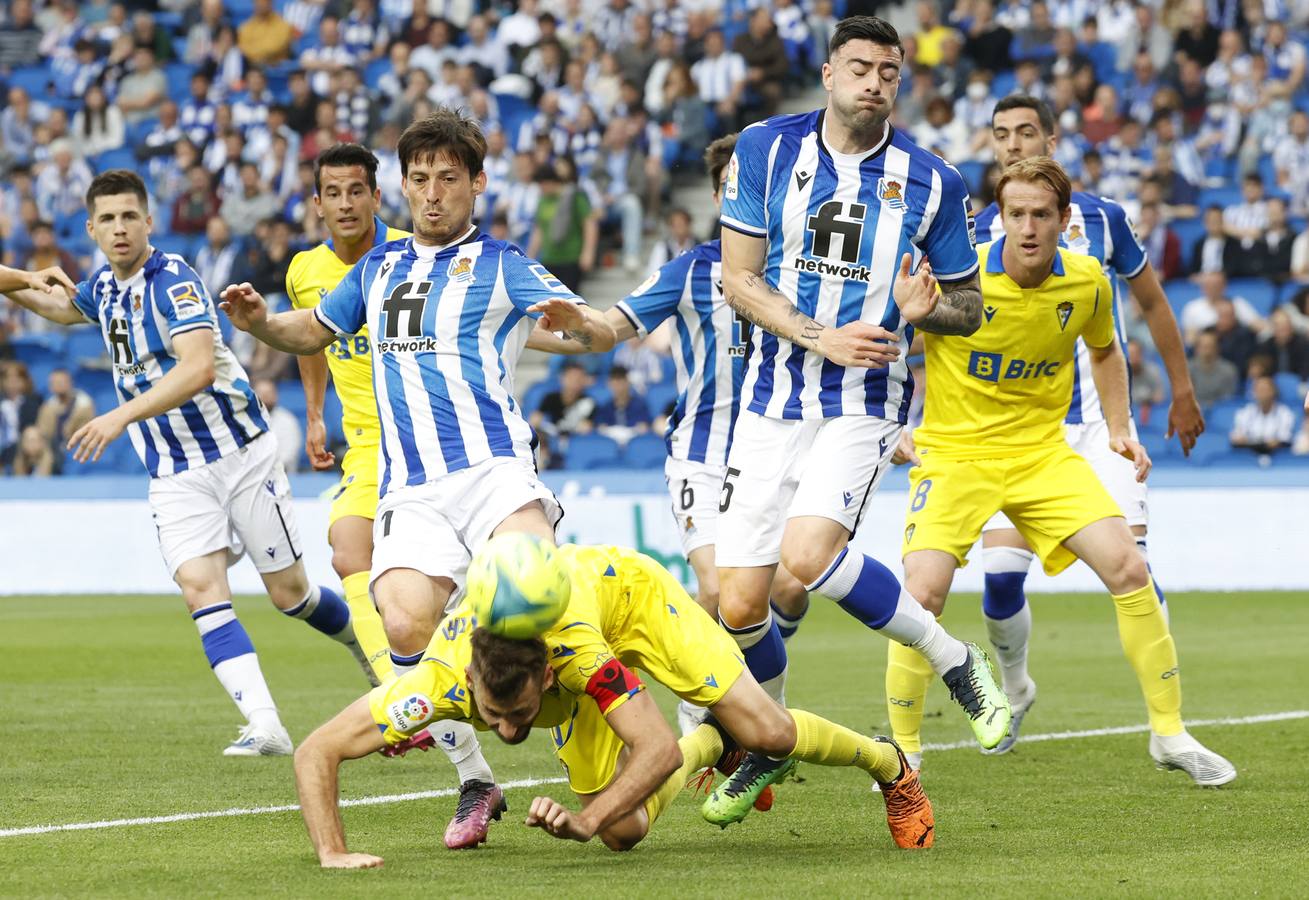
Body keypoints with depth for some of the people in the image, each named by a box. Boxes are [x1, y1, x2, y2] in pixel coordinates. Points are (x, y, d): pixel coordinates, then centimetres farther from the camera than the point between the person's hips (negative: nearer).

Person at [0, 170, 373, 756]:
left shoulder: (172, 279, -15)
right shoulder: (104, 289, 8)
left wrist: (122, 416, -36)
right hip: (173, 476, 5)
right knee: (200, 587, -17)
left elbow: (198, 367, -29)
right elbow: (53, 302, 33)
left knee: (288, 592, 4)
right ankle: (265, 726, -23)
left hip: (239, 451, -5)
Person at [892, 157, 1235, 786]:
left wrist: (1120, 429, 8)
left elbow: (1104, 350, 17)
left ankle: (1169, 733, 6)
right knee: (924, 590, -22)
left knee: (1129, 569, -10)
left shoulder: (1087, 283, -5)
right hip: (954, 452, -3)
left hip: (1043, 452, 3)